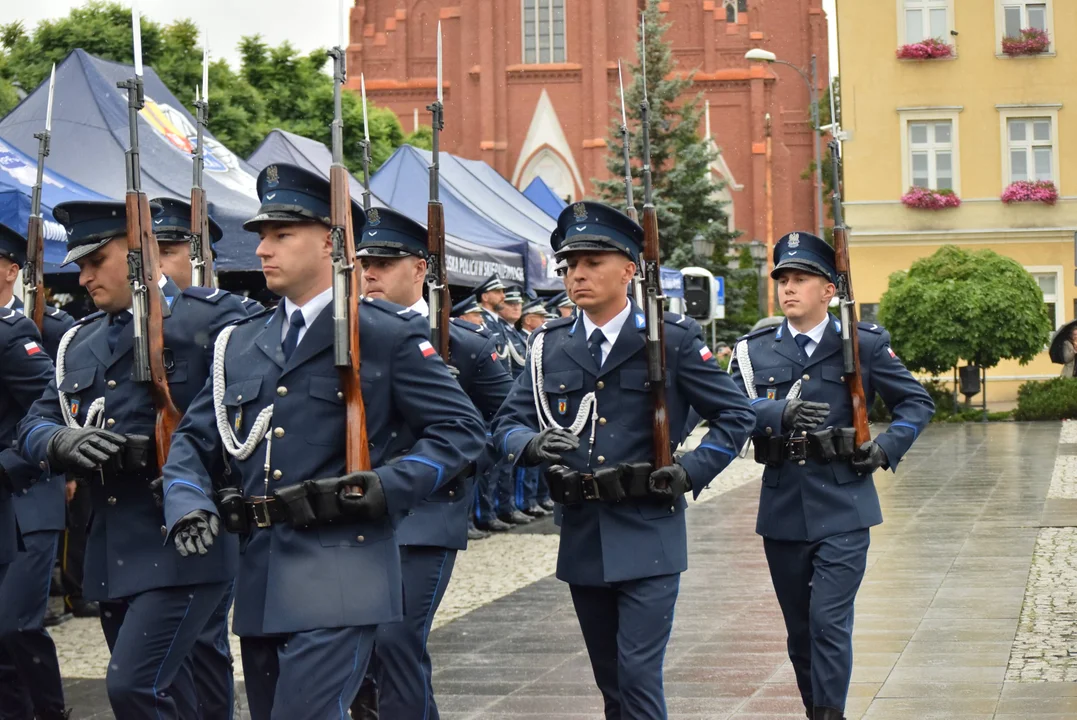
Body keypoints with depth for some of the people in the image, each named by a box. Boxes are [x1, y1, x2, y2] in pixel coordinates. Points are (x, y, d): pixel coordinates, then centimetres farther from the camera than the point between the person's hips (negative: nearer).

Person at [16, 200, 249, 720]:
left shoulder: (211, 319, -4)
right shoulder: (79, 342, 17)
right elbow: (33, 428, 15)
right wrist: (63, 443, -8)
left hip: (184, 545, -7)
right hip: (112, 554, 7)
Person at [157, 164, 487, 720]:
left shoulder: (388, 335, -1)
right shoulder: (240, 344, 16)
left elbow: (462, 429, -3)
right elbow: (193, 440, 18)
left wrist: (387, 487, -14)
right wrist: (187, 506, -2)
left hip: (339, 579, -6)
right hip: (260, 580, 7)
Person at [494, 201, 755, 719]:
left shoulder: (670, 342, -2)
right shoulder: (550, 346, 7)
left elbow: (736, 415, 4)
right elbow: (507, 423, 8)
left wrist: (693, 471, -9)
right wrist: (532, 444, -15)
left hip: (647, 540, -4)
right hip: (581, 538, 4)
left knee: (638, 675, -10)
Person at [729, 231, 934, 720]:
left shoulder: (863, 344, 2)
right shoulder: (755, 351, 6)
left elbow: (917, 402, 9)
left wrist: (887, 448, -7)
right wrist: (780, 412, -27)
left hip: (843, 511, -3)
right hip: (782, 510, 3)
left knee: (829, 620, -12)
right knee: (799, 627, 12)